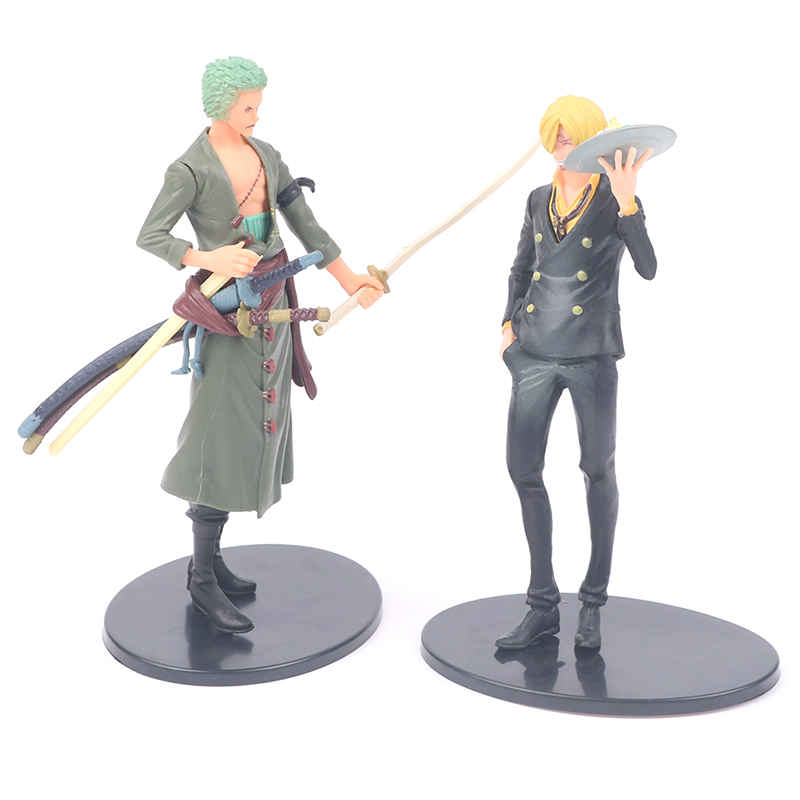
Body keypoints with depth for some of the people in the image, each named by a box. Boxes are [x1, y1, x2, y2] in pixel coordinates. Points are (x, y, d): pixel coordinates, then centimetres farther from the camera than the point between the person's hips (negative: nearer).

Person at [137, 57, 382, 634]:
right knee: (227, 438, -7)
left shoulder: (266, 155, 10)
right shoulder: (192, 168, -10)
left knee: (256, 429, 9)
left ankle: (209, 559, 20)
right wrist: (208, 259, -27)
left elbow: (305, 224, 12)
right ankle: (203, 579, 2)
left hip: (272, 304, 7)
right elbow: (149, 236, -12)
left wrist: (348, 279, 10)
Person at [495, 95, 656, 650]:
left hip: (592, 354, -4)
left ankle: (594, 602, 19)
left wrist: (626, 201, -27)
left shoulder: (616, 201, -3)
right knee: (524, 469, 2)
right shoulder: (539, 200, 11)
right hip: (536, 353, 4)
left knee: (598, 471, 3)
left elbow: (648, 269, -18)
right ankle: (544, 605, 13)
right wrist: (509, 323, 10)